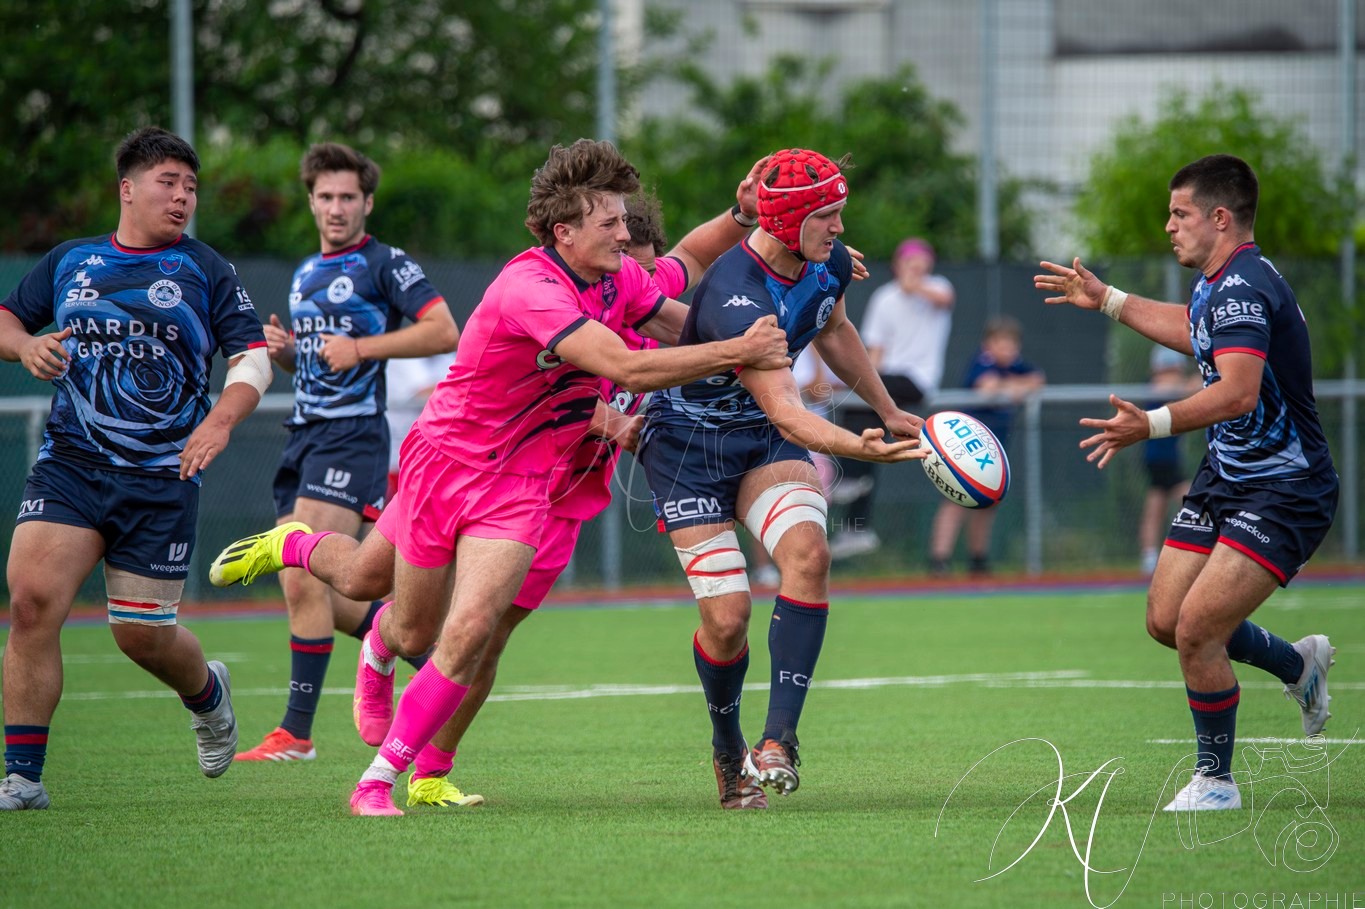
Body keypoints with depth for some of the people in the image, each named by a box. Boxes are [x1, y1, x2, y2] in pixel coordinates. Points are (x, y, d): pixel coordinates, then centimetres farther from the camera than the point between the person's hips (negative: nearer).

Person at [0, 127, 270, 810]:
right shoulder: (69, 261, 11)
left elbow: (254, 358, 1)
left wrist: (220, 421, -18)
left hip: (162, 478, -1)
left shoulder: (203, 270, 5)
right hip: (68, 464, 2)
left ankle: (207, 693, 38)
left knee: (142, 634, 0)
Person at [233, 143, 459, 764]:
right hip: (304, 433, 9)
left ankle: (296, 732, -15)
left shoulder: (385, 265, -3)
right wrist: (282, 350, 7)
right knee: (305, 588, 5)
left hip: (352, 433, -9)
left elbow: (444, 332, -12)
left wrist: (362, 348, -17)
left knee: (303, 579, -16)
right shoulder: (305, 274, 21)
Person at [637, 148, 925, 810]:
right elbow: (786, 412, -39)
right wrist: (858, 449, -55)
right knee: (728, 618, -11)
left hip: (760, 438, 6)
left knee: (808, 552, -24)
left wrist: (888, 412, 26)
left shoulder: (829, 263, -7)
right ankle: (727, 752, 19)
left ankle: (778, 741, -23)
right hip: (689, 443, -6)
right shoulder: (736, 299, -33)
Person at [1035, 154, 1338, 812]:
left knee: (1196, 631, -16)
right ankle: (1298, 665, 32)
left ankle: (1215, 781, 4)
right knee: (1165, 621, 9)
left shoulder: (1244, 288, -24)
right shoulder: (1217, 285, 8)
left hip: (1283, 493, -10)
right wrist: (1106, 300, 36)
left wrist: (1152, 425, -48)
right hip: (1226, 477, 10)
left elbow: (1238, 391, -39)